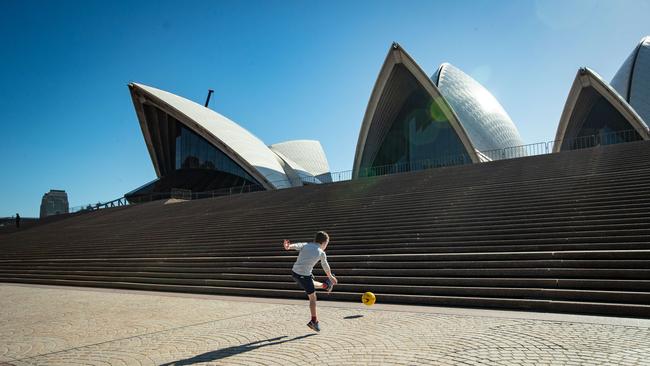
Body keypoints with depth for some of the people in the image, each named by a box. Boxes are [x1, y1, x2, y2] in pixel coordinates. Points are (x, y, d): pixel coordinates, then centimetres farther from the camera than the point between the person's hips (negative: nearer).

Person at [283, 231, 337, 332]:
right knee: (312, 297, 10)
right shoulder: (322, 253, -2)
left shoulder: (305, 245, 5)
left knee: (311, 284, 32)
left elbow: (296, 246, -17)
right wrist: (330, 277, 30)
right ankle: (314, 321, 15)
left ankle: (326, 286, 58)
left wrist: (288, 247, -37)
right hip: (304, 275, -6)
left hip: (294, 272, 6)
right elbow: (326, 267, 11)